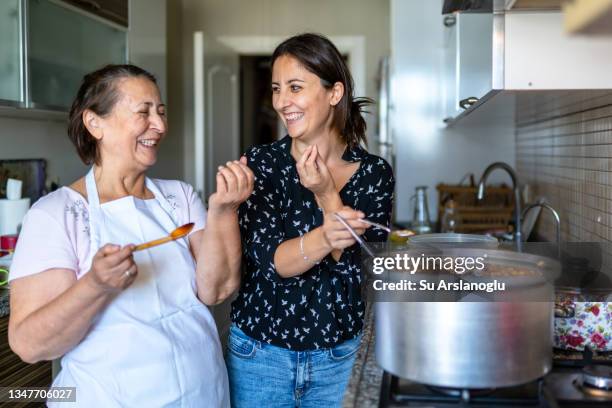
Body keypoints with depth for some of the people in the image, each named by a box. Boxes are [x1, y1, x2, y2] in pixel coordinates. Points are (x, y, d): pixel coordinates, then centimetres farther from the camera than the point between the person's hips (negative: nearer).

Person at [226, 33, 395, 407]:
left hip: (338, 355, 1)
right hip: (260, 352, 0)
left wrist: (328, 196, -24)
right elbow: (270, 259, -18)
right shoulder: (262, 162, -9)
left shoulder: (374, 173, -7)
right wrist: (324, 238, -37)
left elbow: (363, 272, -13)